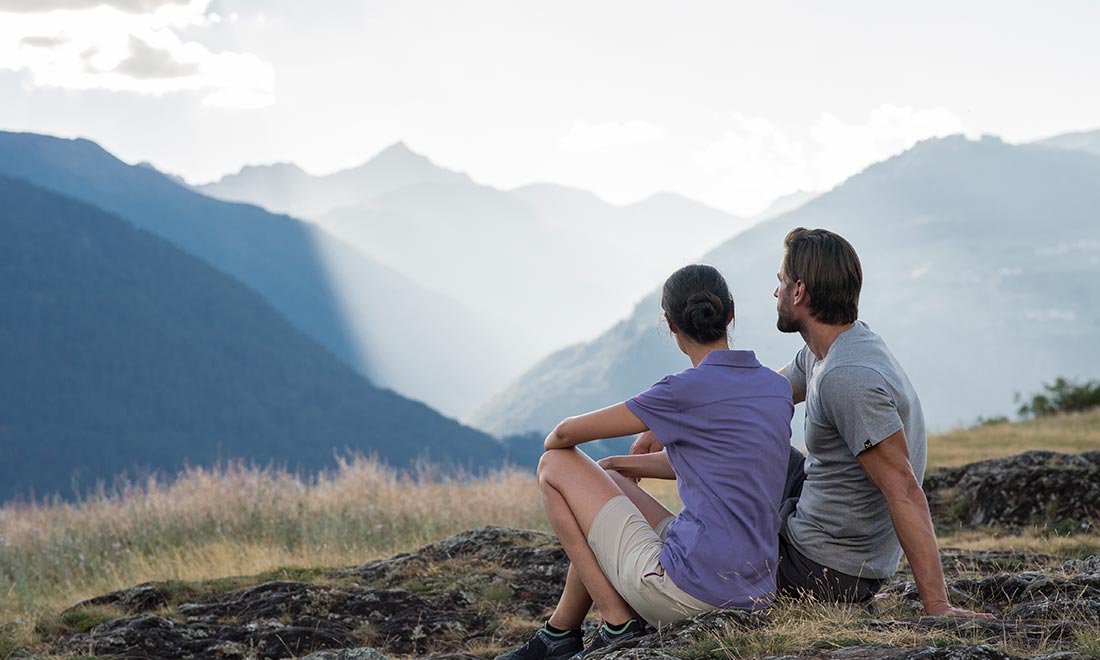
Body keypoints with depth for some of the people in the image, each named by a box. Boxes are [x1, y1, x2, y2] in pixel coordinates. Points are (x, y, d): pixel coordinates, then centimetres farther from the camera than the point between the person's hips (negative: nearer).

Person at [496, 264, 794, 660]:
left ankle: (618, 624, 3)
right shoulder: (779, 389, 8)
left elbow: (566, 433, -6)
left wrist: (554, 444, 18)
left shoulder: (689, 390, -14)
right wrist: (620, 465, 26)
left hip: (687, 590, -8)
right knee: (608, 479, 28)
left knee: (556, 466, 6)